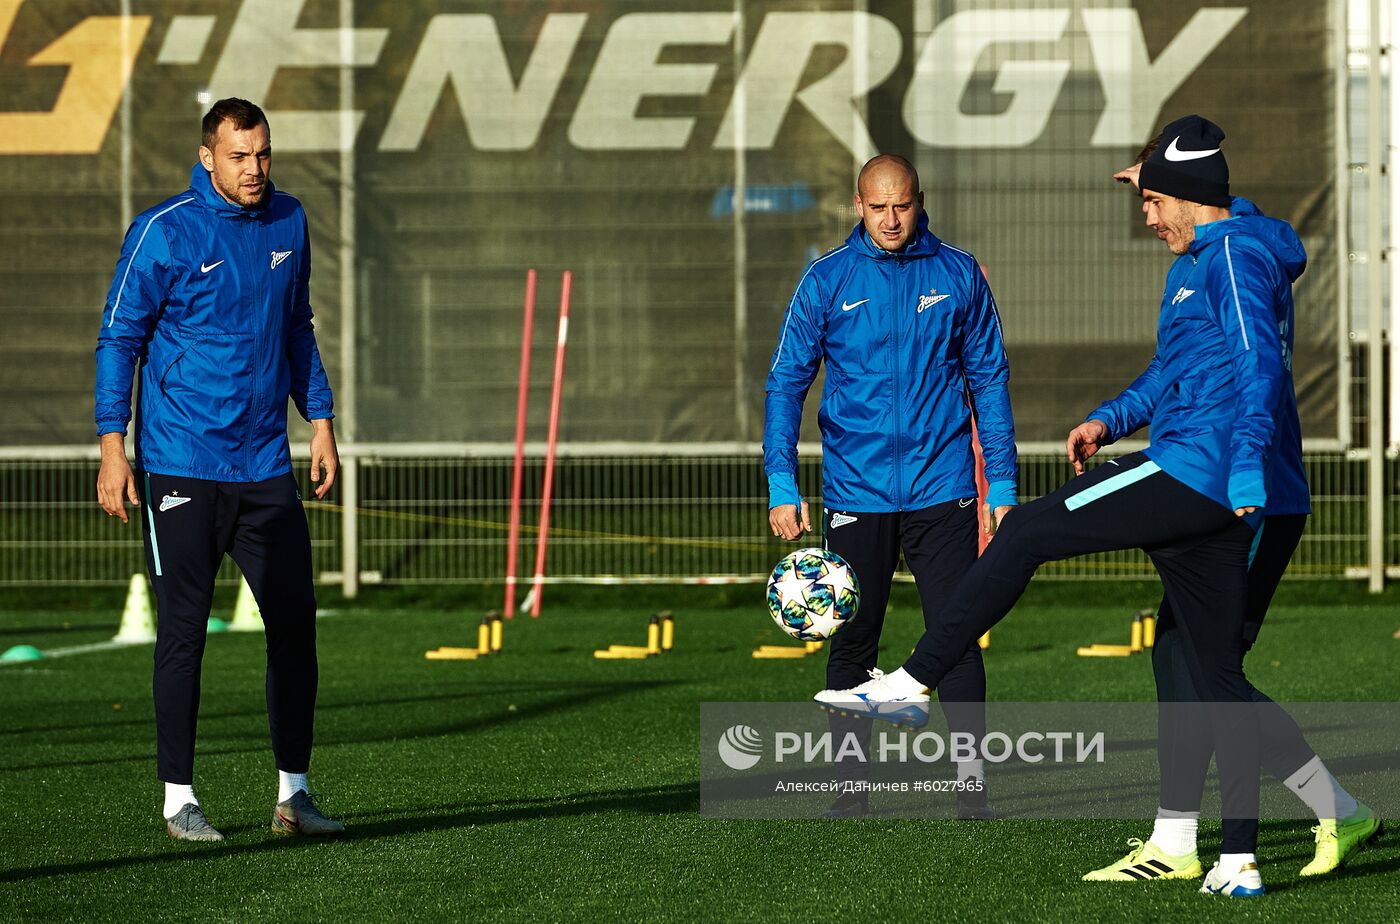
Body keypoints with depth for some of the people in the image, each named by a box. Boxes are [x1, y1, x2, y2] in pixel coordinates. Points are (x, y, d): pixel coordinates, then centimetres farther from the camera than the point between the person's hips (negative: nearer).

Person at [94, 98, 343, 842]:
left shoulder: (287, 224, 8)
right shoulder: (163, 232, -9)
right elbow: (118, 339, -5)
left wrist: (319, 420, 15)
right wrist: (112, 449, -10)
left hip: (265, 466, 5)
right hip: (180, 465, -5)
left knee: (295, 621, 1)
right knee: (184, 633, 0)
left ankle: (293, 793, 9)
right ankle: (179, 799, 9)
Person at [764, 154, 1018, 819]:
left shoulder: (958, 276, 3)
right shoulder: (826, 281, 1)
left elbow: (988, 380, 9)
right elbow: (786, 383, 3)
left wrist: (1001, 482, 5)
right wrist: (782, 487, -6)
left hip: (941, 487, 0)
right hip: (855, 491, 0)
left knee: (957, 635, -6)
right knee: (852, 640, 5)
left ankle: (971, 781, -3)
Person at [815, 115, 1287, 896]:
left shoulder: (1234, 255, -7)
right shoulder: (1195, 266, 25)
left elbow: (1259, 364, -19)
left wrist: (1247, 477, -27)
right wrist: (1111, 420, 21)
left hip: (1191, 472, -10)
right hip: (1212, 507, 10)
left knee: (1027, 534, -5)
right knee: (1220, 677, 7)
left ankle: (916, 681, -2)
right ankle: (1240, 861, 4)